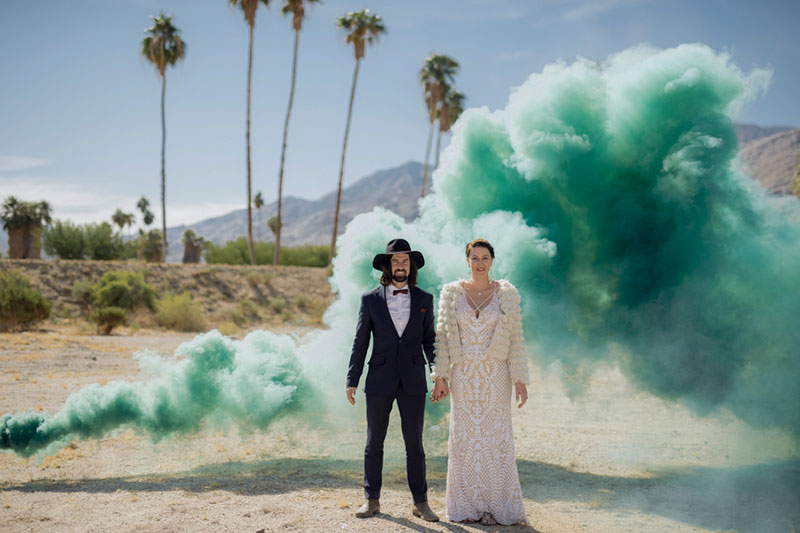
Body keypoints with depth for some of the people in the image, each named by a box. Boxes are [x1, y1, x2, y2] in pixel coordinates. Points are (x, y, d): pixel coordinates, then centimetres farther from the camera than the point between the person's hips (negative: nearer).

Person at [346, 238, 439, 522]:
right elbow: (360, 342, 4)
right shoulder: (370, 300, 3)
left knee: (415, 443, 5)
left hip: (413, 382, 1)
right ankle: (372, 499, 18)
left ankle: (420, 502, 14)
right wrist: (352, 380, 0)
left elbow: (429, 340, 9)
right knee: (374, 443, 6)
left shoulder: (424, 299, 7)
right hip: (379, 381, 0)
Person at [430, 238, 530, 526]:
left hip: (494, 376, -1)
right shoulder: (452, 293, 4)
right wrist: (440, 377, -2)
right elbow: (442, 336, 4)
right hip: (462, 376, 1)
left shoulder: (506, 294, 2)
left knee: (496, 439, 0)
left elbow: (515, 339, 2)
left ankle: (495, 505, 10)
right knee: (463, 438, 5)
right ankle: (467, 505, 15)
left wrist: (520, 379, -3)